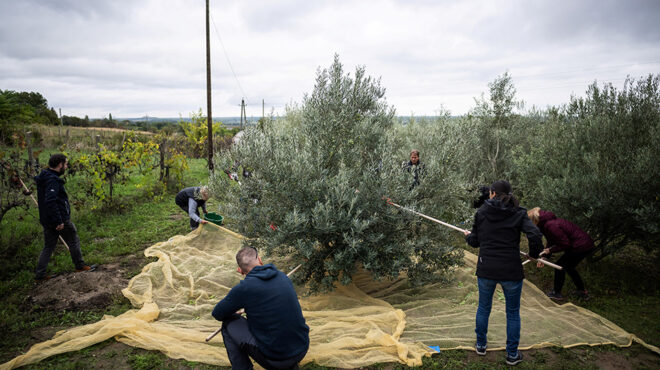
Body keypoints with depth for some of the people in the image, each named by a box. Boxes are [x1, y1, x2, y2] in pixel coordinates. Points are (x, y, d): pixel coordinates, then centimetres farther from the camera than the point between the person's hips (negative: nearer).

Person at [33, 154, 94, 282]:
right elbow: (50, 201, -29)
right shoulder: (53, 180, -20)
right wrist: (59, 221, -27)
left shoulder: (44, 178, 13)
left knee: (48, 247, 14)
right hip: (61, 220, -9)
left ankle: (39, 275, 13)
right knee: (74, 242, 9)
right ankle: (80, 266, 21)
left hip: (47, 220, 9)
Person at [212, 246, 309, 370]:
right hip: (302, 350, 5)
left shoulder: (244, 288, -12)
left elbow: (217, 314, 5)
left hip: (274, 359, -5)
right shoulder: (282, 276, 4)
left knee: (228, 323, 11)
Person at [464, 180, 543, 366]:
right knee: (513, 312, 15)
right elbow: (535, 235, -16)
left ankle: (481, 345, 35)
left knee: (483, 308, 21)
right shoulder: (518, 214, -4)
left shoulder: (481, 212, 0)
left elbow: (475, 241, 5)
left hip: (486, 270, 1)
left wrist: (468, 236, 28)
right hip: (511, 271, -1)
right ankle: (512, 354, 24)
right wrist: (534, 255, 2)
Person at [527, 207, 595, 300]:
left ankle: (557, 293, 15)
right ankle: (582, 291, 34)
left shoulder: (551, 226, -27)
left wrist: (550, 250, -12)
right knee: (568, 267, 23)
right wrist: (544, 255, 7)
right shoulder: (547, 223, 5)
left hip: (582, 246, -10)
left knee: (560, 265, 2)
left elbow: (566, 244, -21)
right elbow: (551, 242, 14)